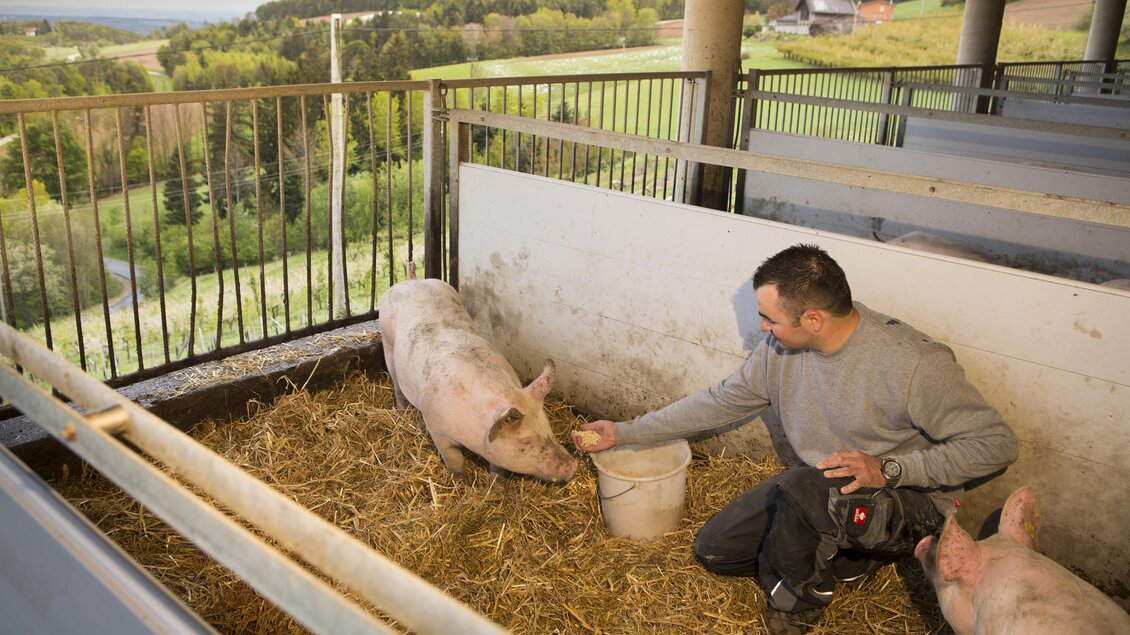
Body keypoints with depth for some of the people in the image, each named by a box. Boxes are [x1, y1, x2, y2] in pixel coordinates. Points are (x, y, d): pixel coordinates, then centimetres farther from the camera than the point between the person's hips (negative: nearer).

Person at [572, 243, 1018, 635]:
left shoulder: (914, 363, -28)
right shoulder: (780, 348, -8)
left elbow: (996, 443, -21)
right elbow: (721, 402, 4)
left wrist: (887, 470, -31)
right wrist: (625, 433, 5)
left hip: (906, 501, -6)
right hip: (811, 490, 7)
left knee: (802, 487, -36)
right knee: (713, 550, 2)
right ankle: (841, 559, 14)